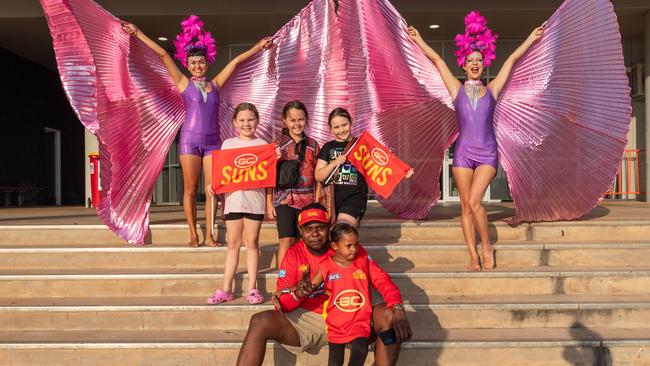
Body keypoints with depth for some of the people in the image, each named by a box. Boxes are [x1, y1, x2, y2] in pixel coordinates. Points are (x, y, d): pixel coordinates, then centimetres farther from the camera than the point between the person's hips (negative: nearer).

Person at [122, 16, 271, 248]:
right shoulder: (184, 83, 5)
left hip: (213, 141, 2)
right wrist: (138, 34, 5)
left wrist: (258, 47, 21)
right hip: (190, 140, -2)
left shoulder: (215, 84, 11)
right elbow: (163, 55, 2)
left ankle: (209, 235, 8)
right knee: (190, 190, 1)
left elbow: (236, 61, 16)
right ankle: (193, 235, 10)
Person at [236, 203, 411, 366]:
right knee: (260, 322, -25)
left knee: (387, 315, -25)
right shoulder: (293, 255, -2)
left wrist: (398, 309, -25)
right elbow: (282, 304, -4)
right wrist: (296, 294, -28)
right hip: (308, 318, 0)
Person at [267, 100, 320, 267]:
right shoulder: (278, 145, 0)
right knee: (287, 241, -7)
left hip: (308, 200, 2)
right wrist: (269, 203, -2)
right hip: (285, 199, -2)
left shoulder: (313, 145, 7)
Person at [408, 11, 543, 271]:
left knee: (474, 202, -16)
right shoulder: (457, 89, 8)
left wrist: (532, 37, 21)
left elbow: (512, 60, 14)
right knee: (466, 205, 1)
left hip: (487, 153, -1)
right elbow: (436, 60, 11)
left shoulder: (492, 89, 9)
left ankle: (487, 247, 5)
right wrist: (419, 41, 16)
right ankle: (474, 257, 8)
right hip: (463, 152, 1)